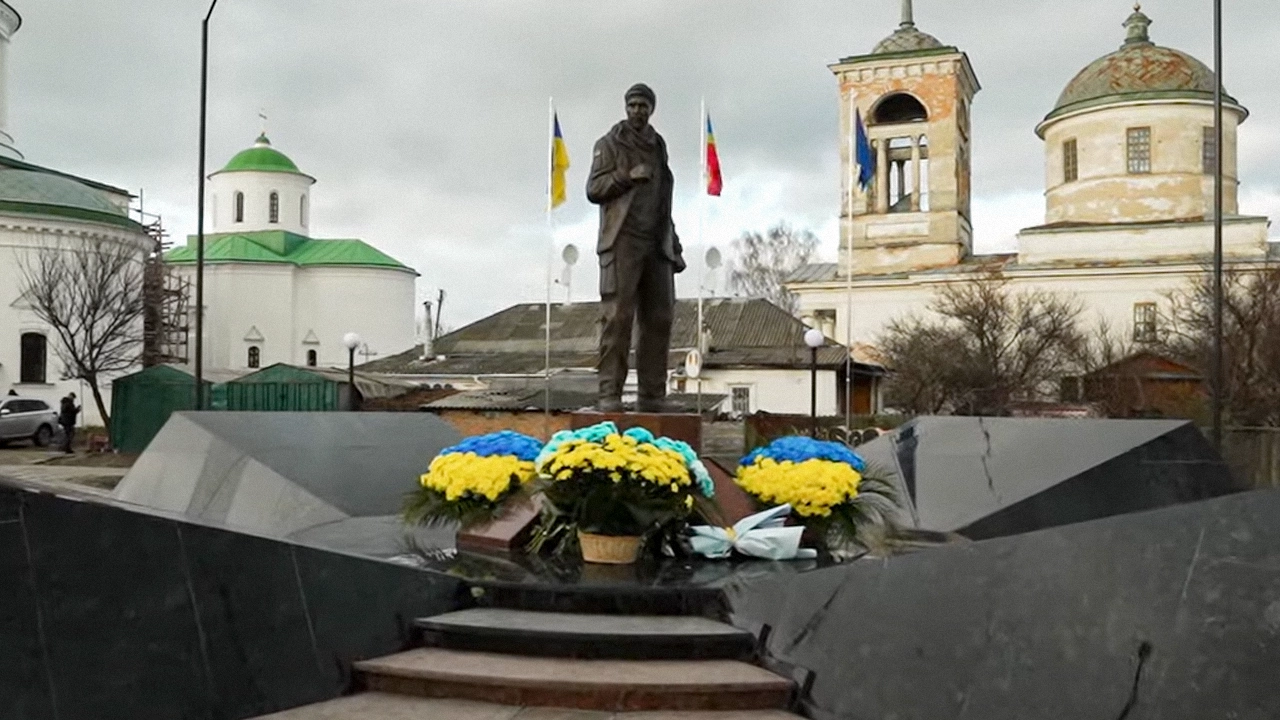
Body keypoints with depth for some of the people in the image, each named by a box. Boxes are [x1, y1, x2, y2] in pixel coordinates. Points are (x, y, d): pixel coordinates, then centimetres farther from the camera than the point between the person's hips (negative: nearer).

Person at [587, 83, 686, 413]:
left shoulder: (658, 146, 22)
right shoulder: (610, 144, 8)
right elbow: (594, 189, -1)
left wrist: (675, 246, 20)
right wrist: (628, 176, -14)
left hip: (657, 244, 5)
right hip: (623, 241, -5)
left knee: (659, 318, 1)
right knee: (618, 316, -11)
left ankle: (653, 395, 4)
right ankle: (609, 393, -11)